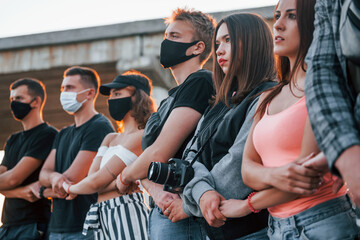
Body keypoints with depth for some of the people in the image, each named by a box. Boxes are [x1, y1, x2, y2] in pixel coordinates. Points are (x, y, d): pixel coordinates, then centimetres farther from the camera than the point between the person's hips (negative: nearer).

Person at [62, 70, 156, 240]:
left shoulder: (140, 137, -9)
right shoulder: (110, 139, 21)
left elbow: (97, 182, -11)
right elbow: (92, 175, 4)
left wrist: (69, 188, 8)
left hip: (126, 213, -8)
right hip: (103, 216, 8)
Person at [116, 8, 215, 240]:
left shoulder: (200, 82, -11)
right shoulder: (170, 100, 19)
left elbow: (159, 154, -16)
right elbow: (148, 161, 10)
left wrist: (125, 177, 3)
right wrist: (156, 190, -12)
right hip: (159, 212, 9)